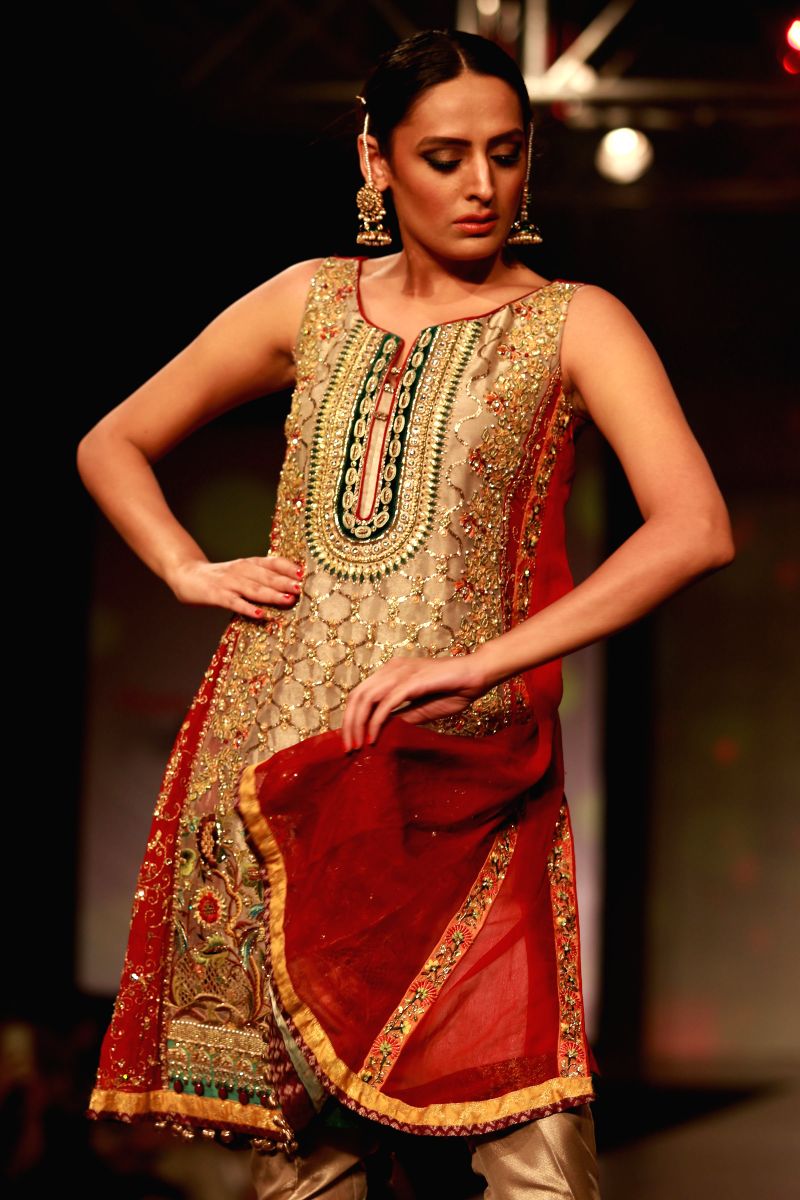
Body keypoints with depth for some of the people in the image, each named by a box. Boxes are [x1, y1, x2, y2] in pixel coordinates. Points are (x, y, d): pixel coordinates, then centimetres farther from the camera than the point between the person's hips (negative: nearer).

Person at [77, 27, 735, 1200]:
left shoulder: (573, 323, 5)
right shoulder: (313, 301, 15)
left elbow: (696, 528, -11)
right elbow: (111, 445, 25)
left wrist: (482, 662, -17)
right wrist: (192, 572, 6)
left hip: (460, 768, -3)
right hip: (271, 754, 3)